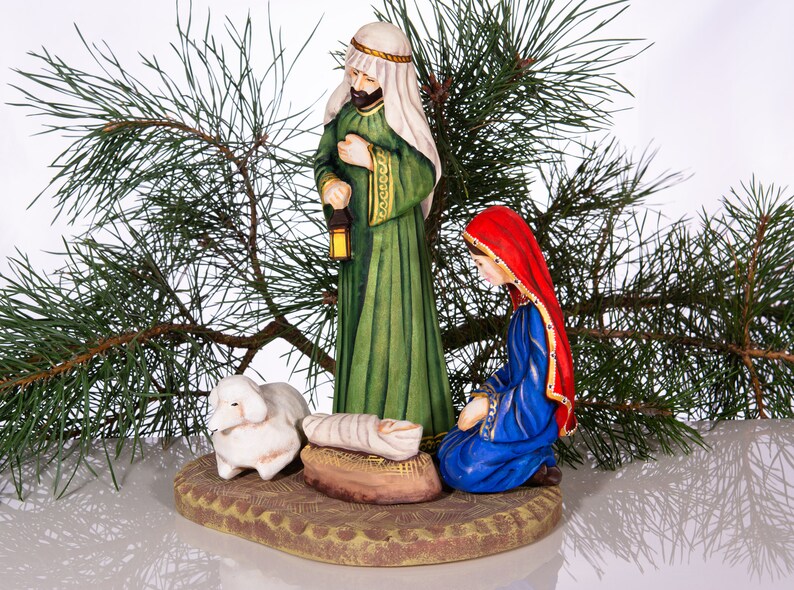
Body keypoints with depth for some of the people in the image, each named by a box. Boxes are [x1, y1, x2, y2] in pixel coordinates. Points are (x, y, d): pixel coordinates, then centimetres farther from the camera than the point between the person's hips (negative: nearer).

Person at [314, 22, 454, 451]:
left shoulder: (400, 117, -15)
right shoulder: (343, 110, 1)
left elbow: (424, 177, -17)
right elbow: (325, 157, 7)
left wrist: (372, 160, -26)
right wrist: (330, 183, -15)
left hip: (394, 238, -6)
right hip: (355, 234, 6)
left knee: (395, 323, -1)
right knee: (357, 323, 12)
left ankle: (409, 421, 11)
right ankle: (362, 416, 25)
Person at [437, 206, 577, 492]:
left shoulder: (537, 313, -26)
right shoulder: (525, 301, 4)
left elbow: (537, 389, -24)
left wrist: (487, 405, -15)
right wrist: (484, 395, 2)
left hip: (533, 420, -9)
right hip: (518, 403, 9)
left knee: (461, 470, -15)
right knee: (447, 451, 12)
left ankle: (536, 465, -2)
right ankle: (532, 460, 9)